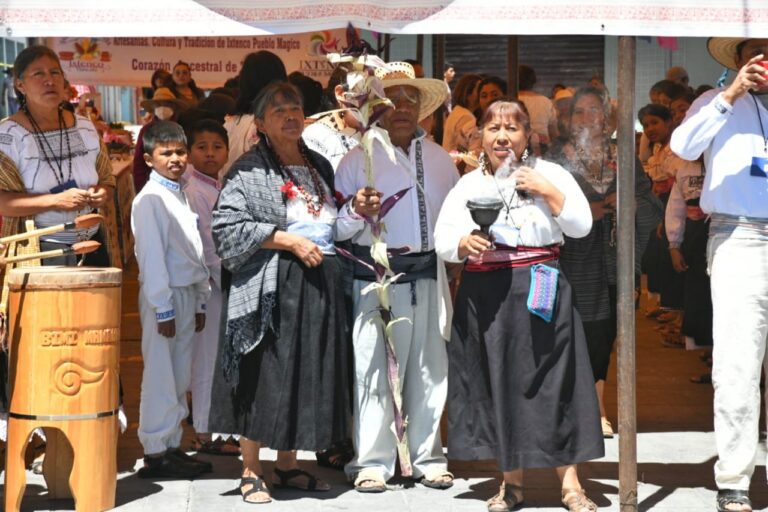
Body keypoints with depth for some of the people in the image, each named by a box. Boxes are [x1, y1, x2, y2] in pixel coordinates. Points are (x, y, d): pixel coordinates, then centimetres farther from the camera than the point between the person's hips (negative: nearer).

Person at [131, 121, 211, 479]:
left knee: (180, 377, 12)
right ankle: (155, 454, 1)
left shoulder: (181, 195, 15)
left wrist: (200, 301, 16)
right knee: (160, 378, -4)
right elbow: (151, 255, -16)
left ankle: (172, 446, 20)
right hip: (164, 294, -8)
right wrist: (162, 307, -18)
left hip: (187, 293, 9)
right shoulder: (150, 199, -11)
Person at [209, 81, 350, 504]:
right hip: (271, 287, -6)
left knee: (308, 376, 9)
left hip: (319, 283, 6)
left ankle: (287, 465, 21)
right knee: (264, 376, -4)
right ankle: (251, 472, 5)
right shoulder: (249, 169, -3)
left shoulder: (319, 166, 16)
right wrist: (288, 240, -17)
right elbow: (227, 226, -13)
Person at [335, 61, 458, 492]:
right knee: (374, 371, -2)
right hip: (376, 276, -4)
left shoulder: (439, 158, 14)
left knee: (430, 369, 9)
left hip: (428, 276, 4)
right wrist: (355, 211, -20)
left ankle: (428, 457, 20)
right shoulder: (357, 159, 1)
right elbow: (336, 228, -2)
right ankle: (373, 462, 8)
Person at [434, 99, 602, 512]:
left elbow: (581, 225, -3)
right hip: (484, 294, 3)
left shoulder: (550, 174, 4)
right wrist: (463, 244, -12)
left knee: (550, 380, -4)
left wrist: (547, 191, -11)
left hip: (538, 290, -3)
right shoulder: (467, 184, 12)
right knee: (495, 383, 5)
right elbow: (441, 240, 8)